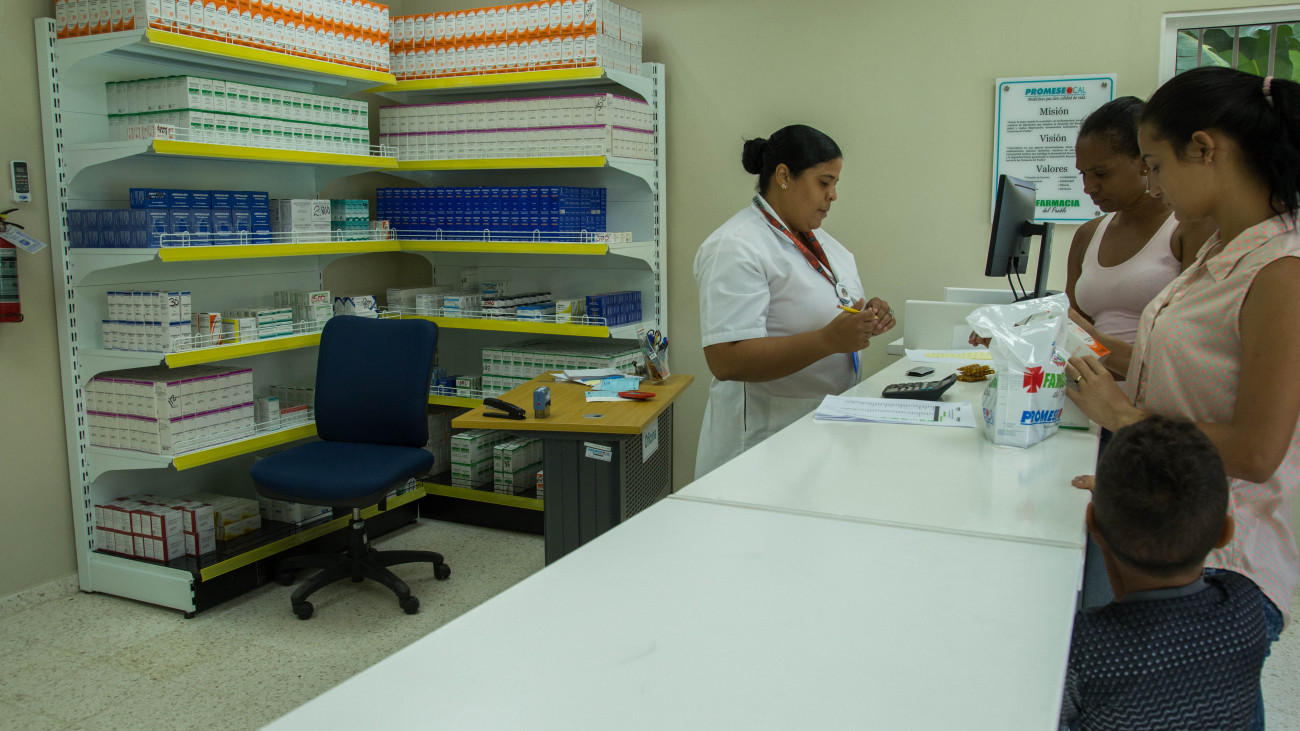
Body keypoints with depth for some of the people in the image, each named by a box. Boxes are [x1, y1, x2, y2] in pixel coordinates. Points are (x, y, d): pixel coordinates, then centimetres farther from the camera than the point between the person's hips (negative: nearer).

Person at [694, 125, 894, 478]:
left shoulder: (818, 239, 13)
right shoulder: (735, 248, -17)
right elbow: (725, 361, -26)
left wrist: (866, 319, 1)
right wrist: (829, 340, -30)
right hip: (764, 439, -8)